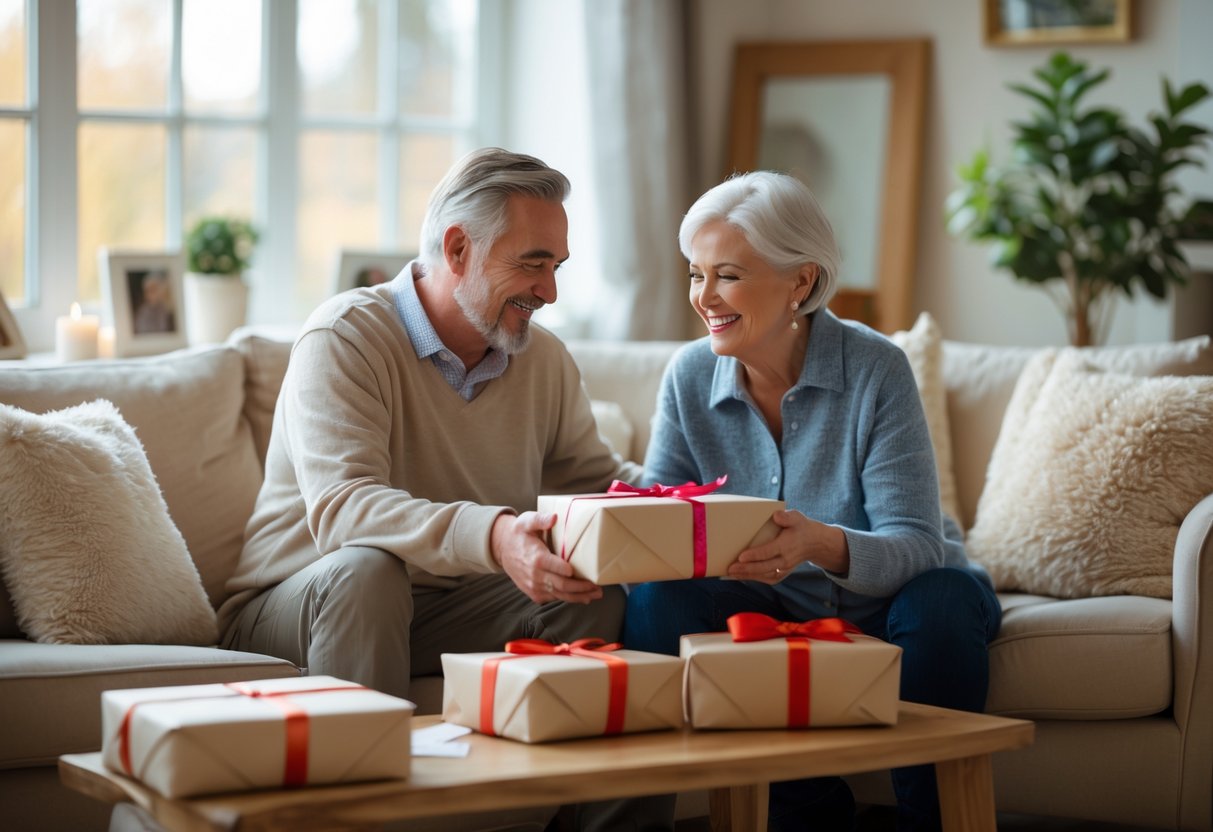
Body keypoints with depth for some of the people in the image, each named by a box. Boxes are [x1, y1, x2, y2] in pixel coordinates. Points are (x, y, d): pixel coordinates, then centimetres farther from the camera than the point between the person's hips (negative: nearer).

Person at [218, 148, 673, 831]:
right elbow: (340, 506, -30)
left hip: (453, 609, 5)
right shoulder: (345, 338, -16)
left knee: (609, 595, -18)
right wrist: (490, 536, -48)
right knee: (367, 569, -37)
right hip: (298, 608, -5)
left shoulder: (546, 359, 6)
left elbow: (598, 479, 12)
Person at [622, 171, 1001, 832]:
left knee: (944, 598, -35)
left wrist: (825, 544, -47)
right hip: (776, 613, 3)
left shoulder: (875, 369, -19)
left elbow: (916, 546, -25)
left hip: (884, 604, -3)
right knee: (654, 601, -24)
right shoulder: (689, 377, -6)